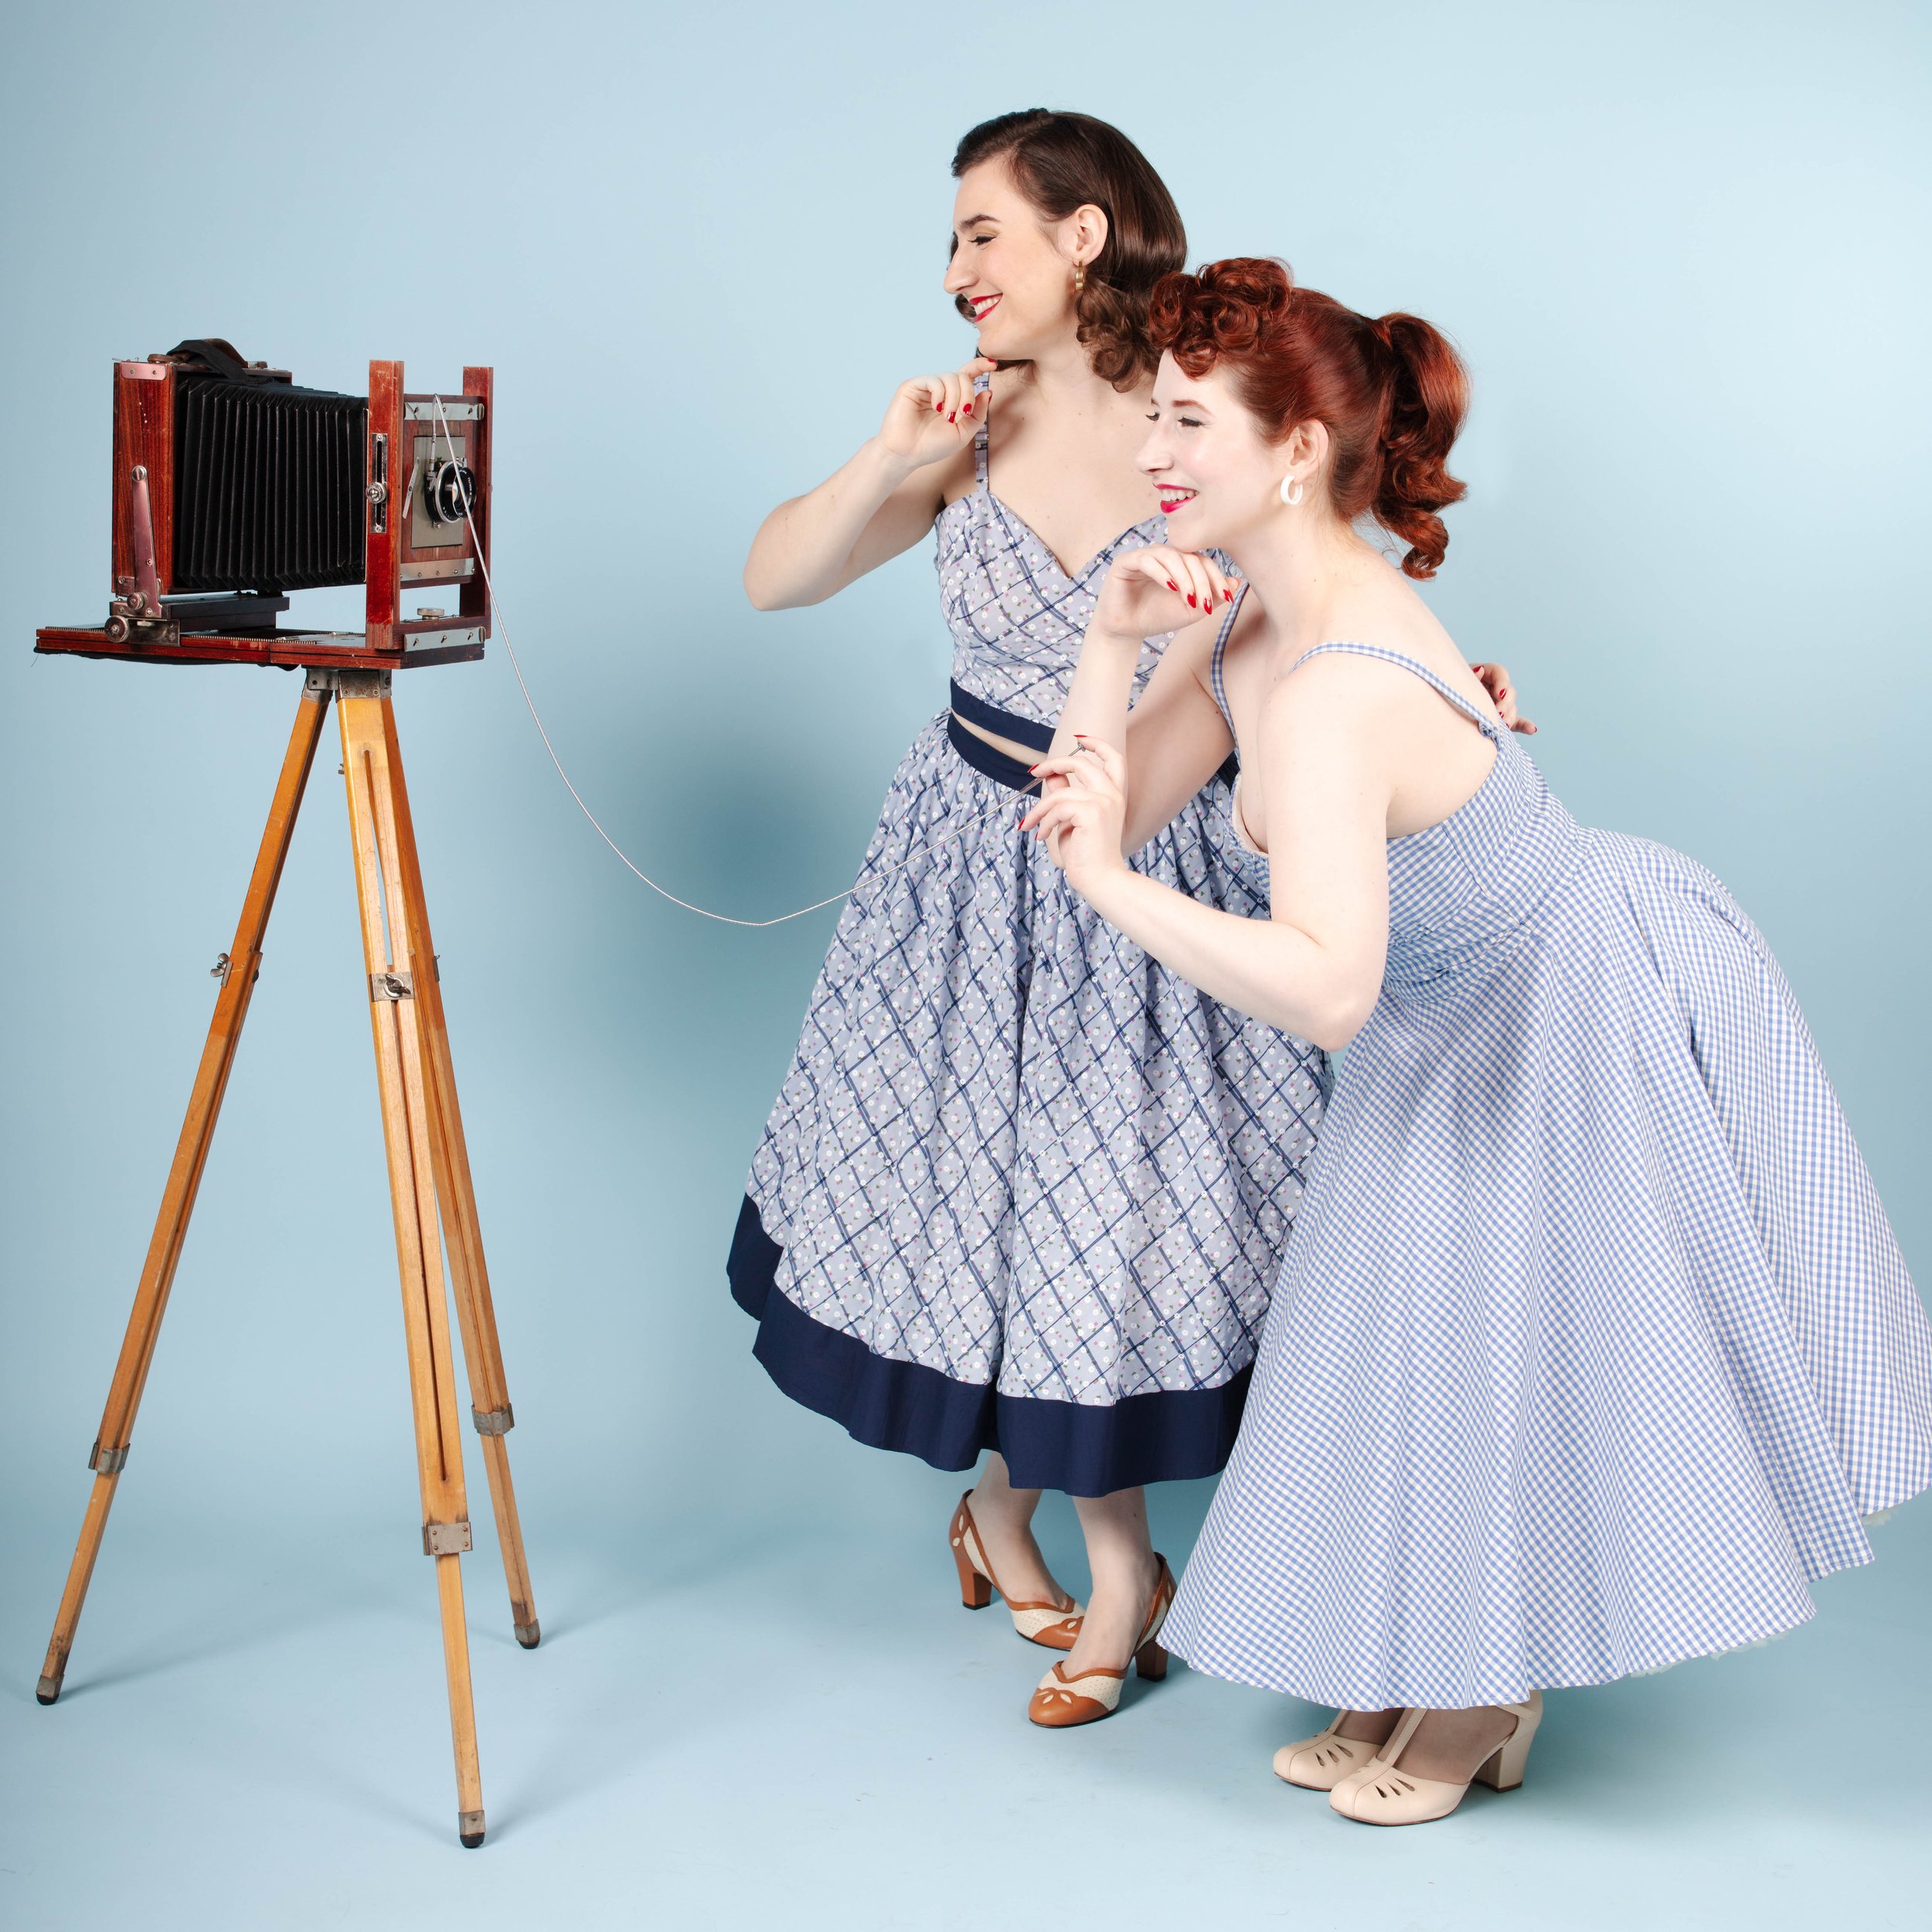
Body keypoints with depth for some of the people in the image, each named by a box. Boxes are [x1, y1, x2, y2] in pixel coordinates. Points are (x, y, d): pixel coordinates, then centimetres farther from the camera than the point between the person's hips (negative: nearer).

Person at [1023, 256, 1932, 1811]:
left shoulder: (1330, 693, -38)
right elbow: (1100, 814, -8)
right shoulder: (1253, 627, -9)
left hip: (1596, 1011, -9)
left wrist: (1116, 885, -46)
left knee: (1529, 1346, 9)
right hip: (1469, 1017, 9)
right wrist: (1112, 636, -20)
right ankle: (1421, 1678, 37)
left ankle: (1489, 1701, 33)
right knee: (1420, 1336, 17)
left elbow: (1327, 988, -50)